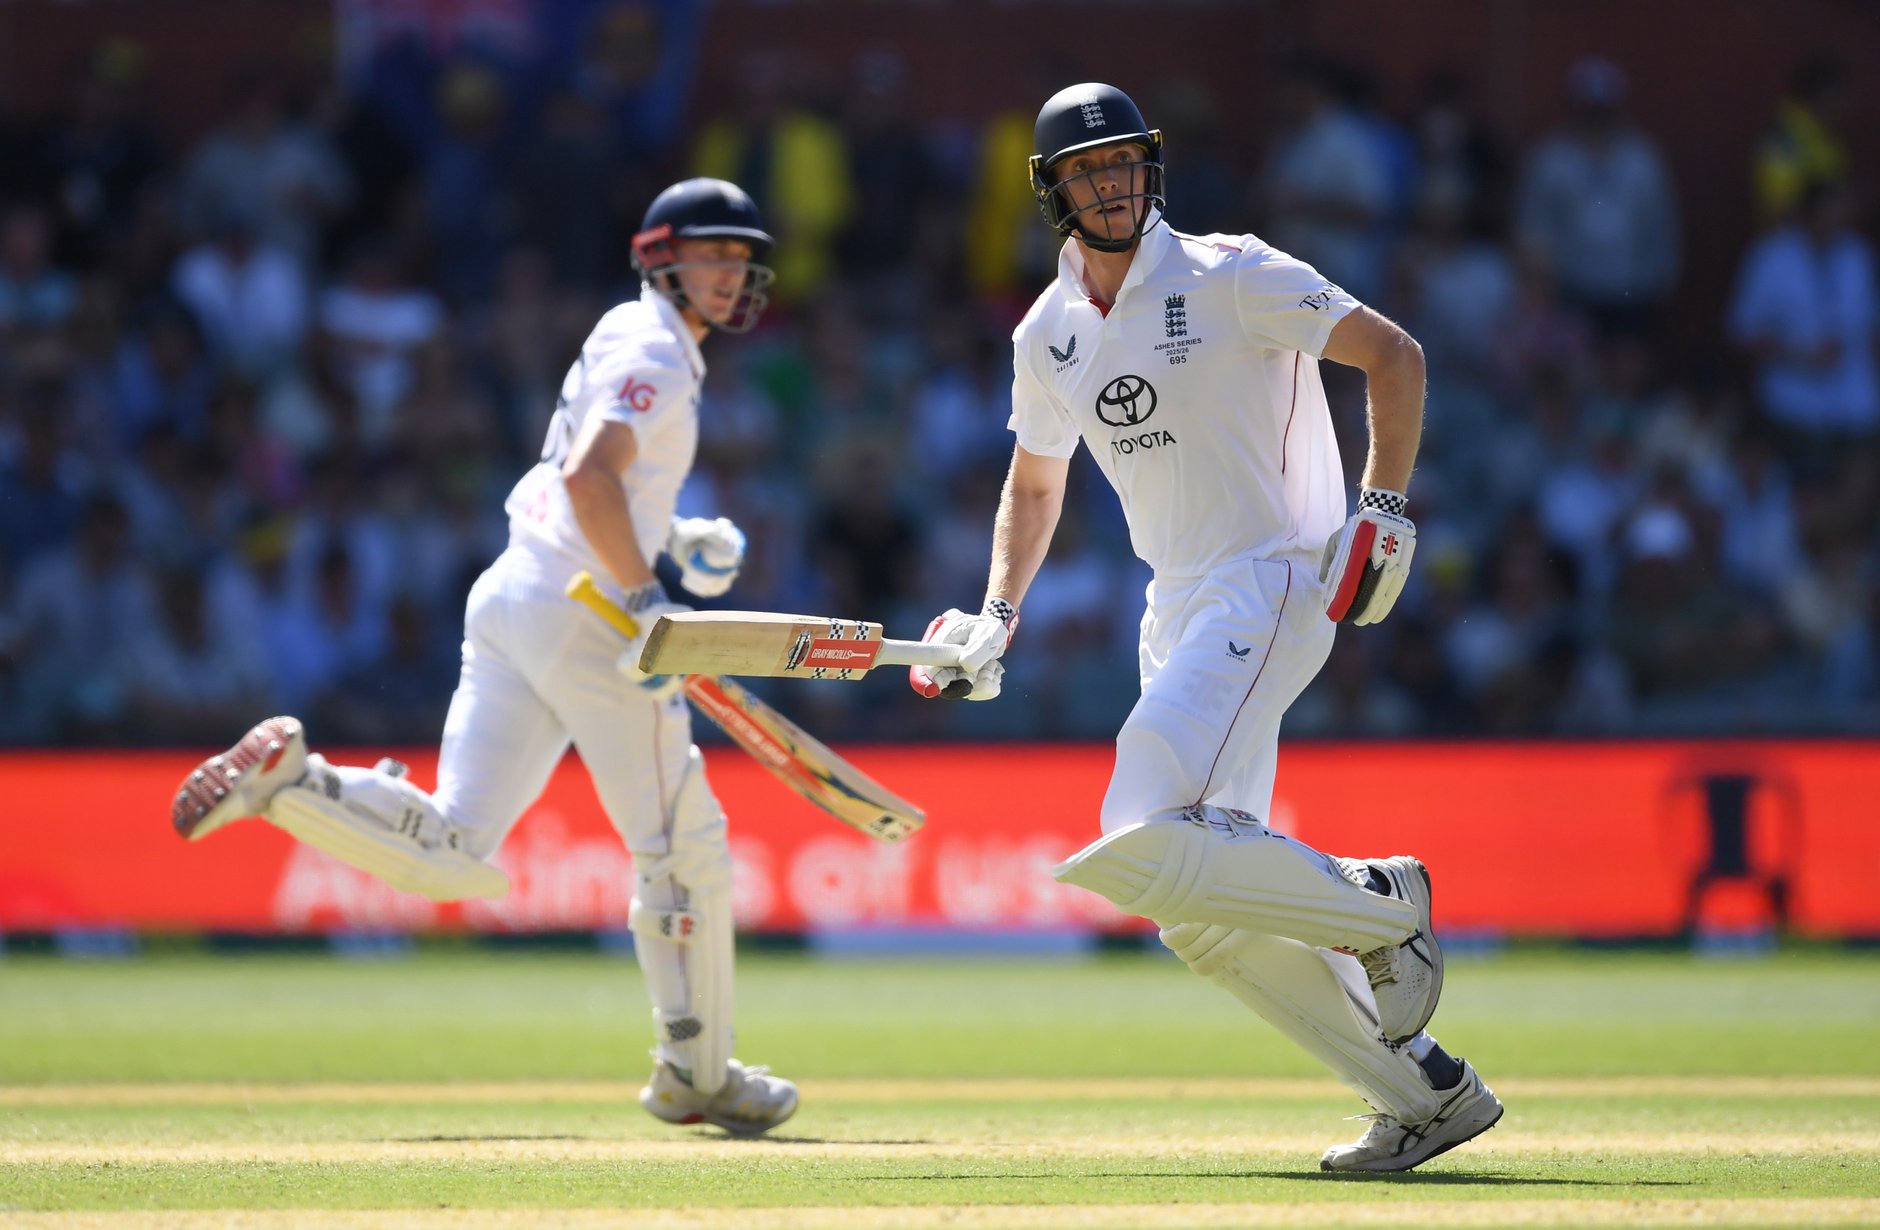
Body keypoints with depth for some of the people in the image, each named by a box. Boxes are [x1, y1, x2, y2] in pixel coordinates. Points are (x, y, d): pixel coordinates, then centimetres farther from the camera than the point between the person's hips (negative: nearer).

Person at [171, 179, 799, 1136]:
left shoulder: (626, 339, 22)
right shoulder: (653, 355, -8)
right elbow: (589, 476, -23)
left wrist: (674, 543, 20)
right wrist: (645, 601, -22)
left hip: (509, 597, 9)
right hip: (585, 618, -9)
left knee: (454, 854, -1)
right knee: (683, 849, 5)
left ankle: (289, 780, -18)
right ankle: (697, 1076, 13)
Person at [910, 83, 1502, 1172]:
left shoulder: (1229, 277, -8)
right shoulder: (1047, 335, 11)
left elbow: (1394, 354, -9)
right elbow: (1035, 483, 27)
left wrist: (1384, 512, -16)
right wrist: (998, 618, 17)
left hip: (1272, 585, -8)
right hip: (1178, 617, 8)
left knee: (1151, 846, -25)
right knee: (1204, 912, 4)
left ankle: (1384, 901, -5)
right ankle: (1428, 1094, 11)